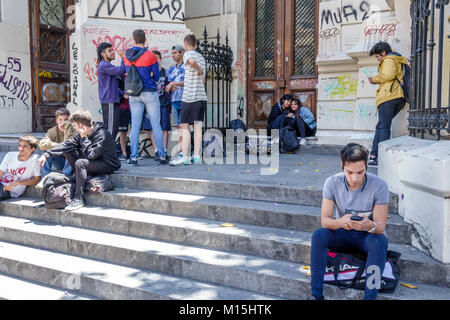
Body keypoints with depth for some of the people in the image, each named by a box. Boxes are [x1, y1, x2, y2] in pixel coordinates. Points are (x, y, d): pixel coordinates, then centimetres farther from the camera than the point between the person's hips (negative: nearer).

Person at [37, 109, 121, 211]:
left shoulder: (102, 135, -24)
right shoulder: (82, 134, 1)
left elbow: (90, 155, -28)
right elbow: (66, 144, 0)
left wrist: (84, 138, -23)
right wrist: (47, 154, -6)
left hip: (108, 164, -8)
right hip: (94, 161, 8)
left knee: (80, 163, -32)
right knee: (68, 151, 0)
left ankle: (79, 198, -22)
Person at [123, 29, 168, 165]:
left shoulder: (127, 56, 5)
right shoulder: (150, 55, -8)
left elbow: (128, 74, 15)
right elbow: (156, 76, -2)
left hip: (134, 95, 3)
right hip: (149, 93, -3)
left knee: (135, 126, 5)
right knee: (156, 125, 2)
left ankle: (134, 157, 4)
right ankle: (162, 155, 4)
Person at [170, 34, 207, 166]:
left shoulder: (187, 54, -3)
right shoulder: (202, 57, 19)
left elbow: (192, 62, -28)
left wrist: (199, 70, -8)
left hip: (189, 97, -7)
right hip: (202, 96, 7)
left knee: (184, 126, -3)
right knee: (198, 126, 6)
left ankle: (184, 156, -5)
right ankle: (197, 156, 7)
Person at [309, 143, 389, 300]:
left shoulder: (379, 185, -19)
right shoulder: (332, 183, -15)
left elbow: (380, 227, -19)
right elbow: (324, 220, -16)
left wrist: (369, 225, -44)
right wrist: (340, 222, -39)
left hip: (367, 236, -1)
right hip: (344, 234, 2)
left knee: (379, 241, -35)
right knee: (318, 236, -27)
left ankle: (369, 296, -31)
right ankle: (316, 294, -23)